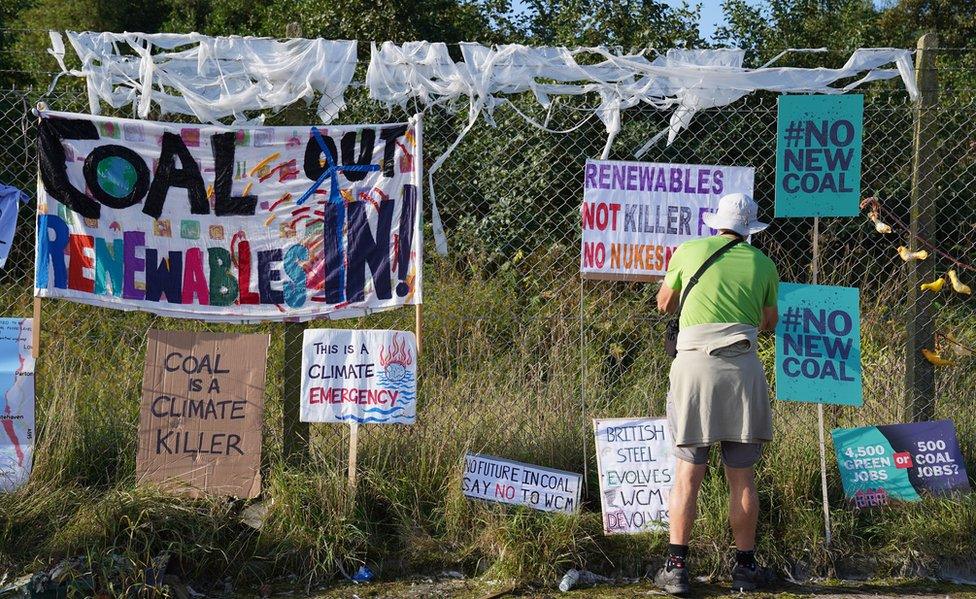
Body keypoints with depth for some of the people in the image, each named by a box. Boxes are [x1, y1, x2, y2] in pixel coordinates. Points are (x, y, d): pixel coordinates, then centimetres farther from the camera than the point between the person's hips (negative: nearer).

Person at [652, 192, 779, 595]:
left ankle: (676, 566, -2)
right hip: (742, 368, 1)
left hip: (693, 364, -1)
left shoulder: (688, 251, 8)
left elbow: (664, 305, 21)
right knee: (742, 477, 7)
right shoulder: (763, 264, 11)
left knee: (687, 474, 1)